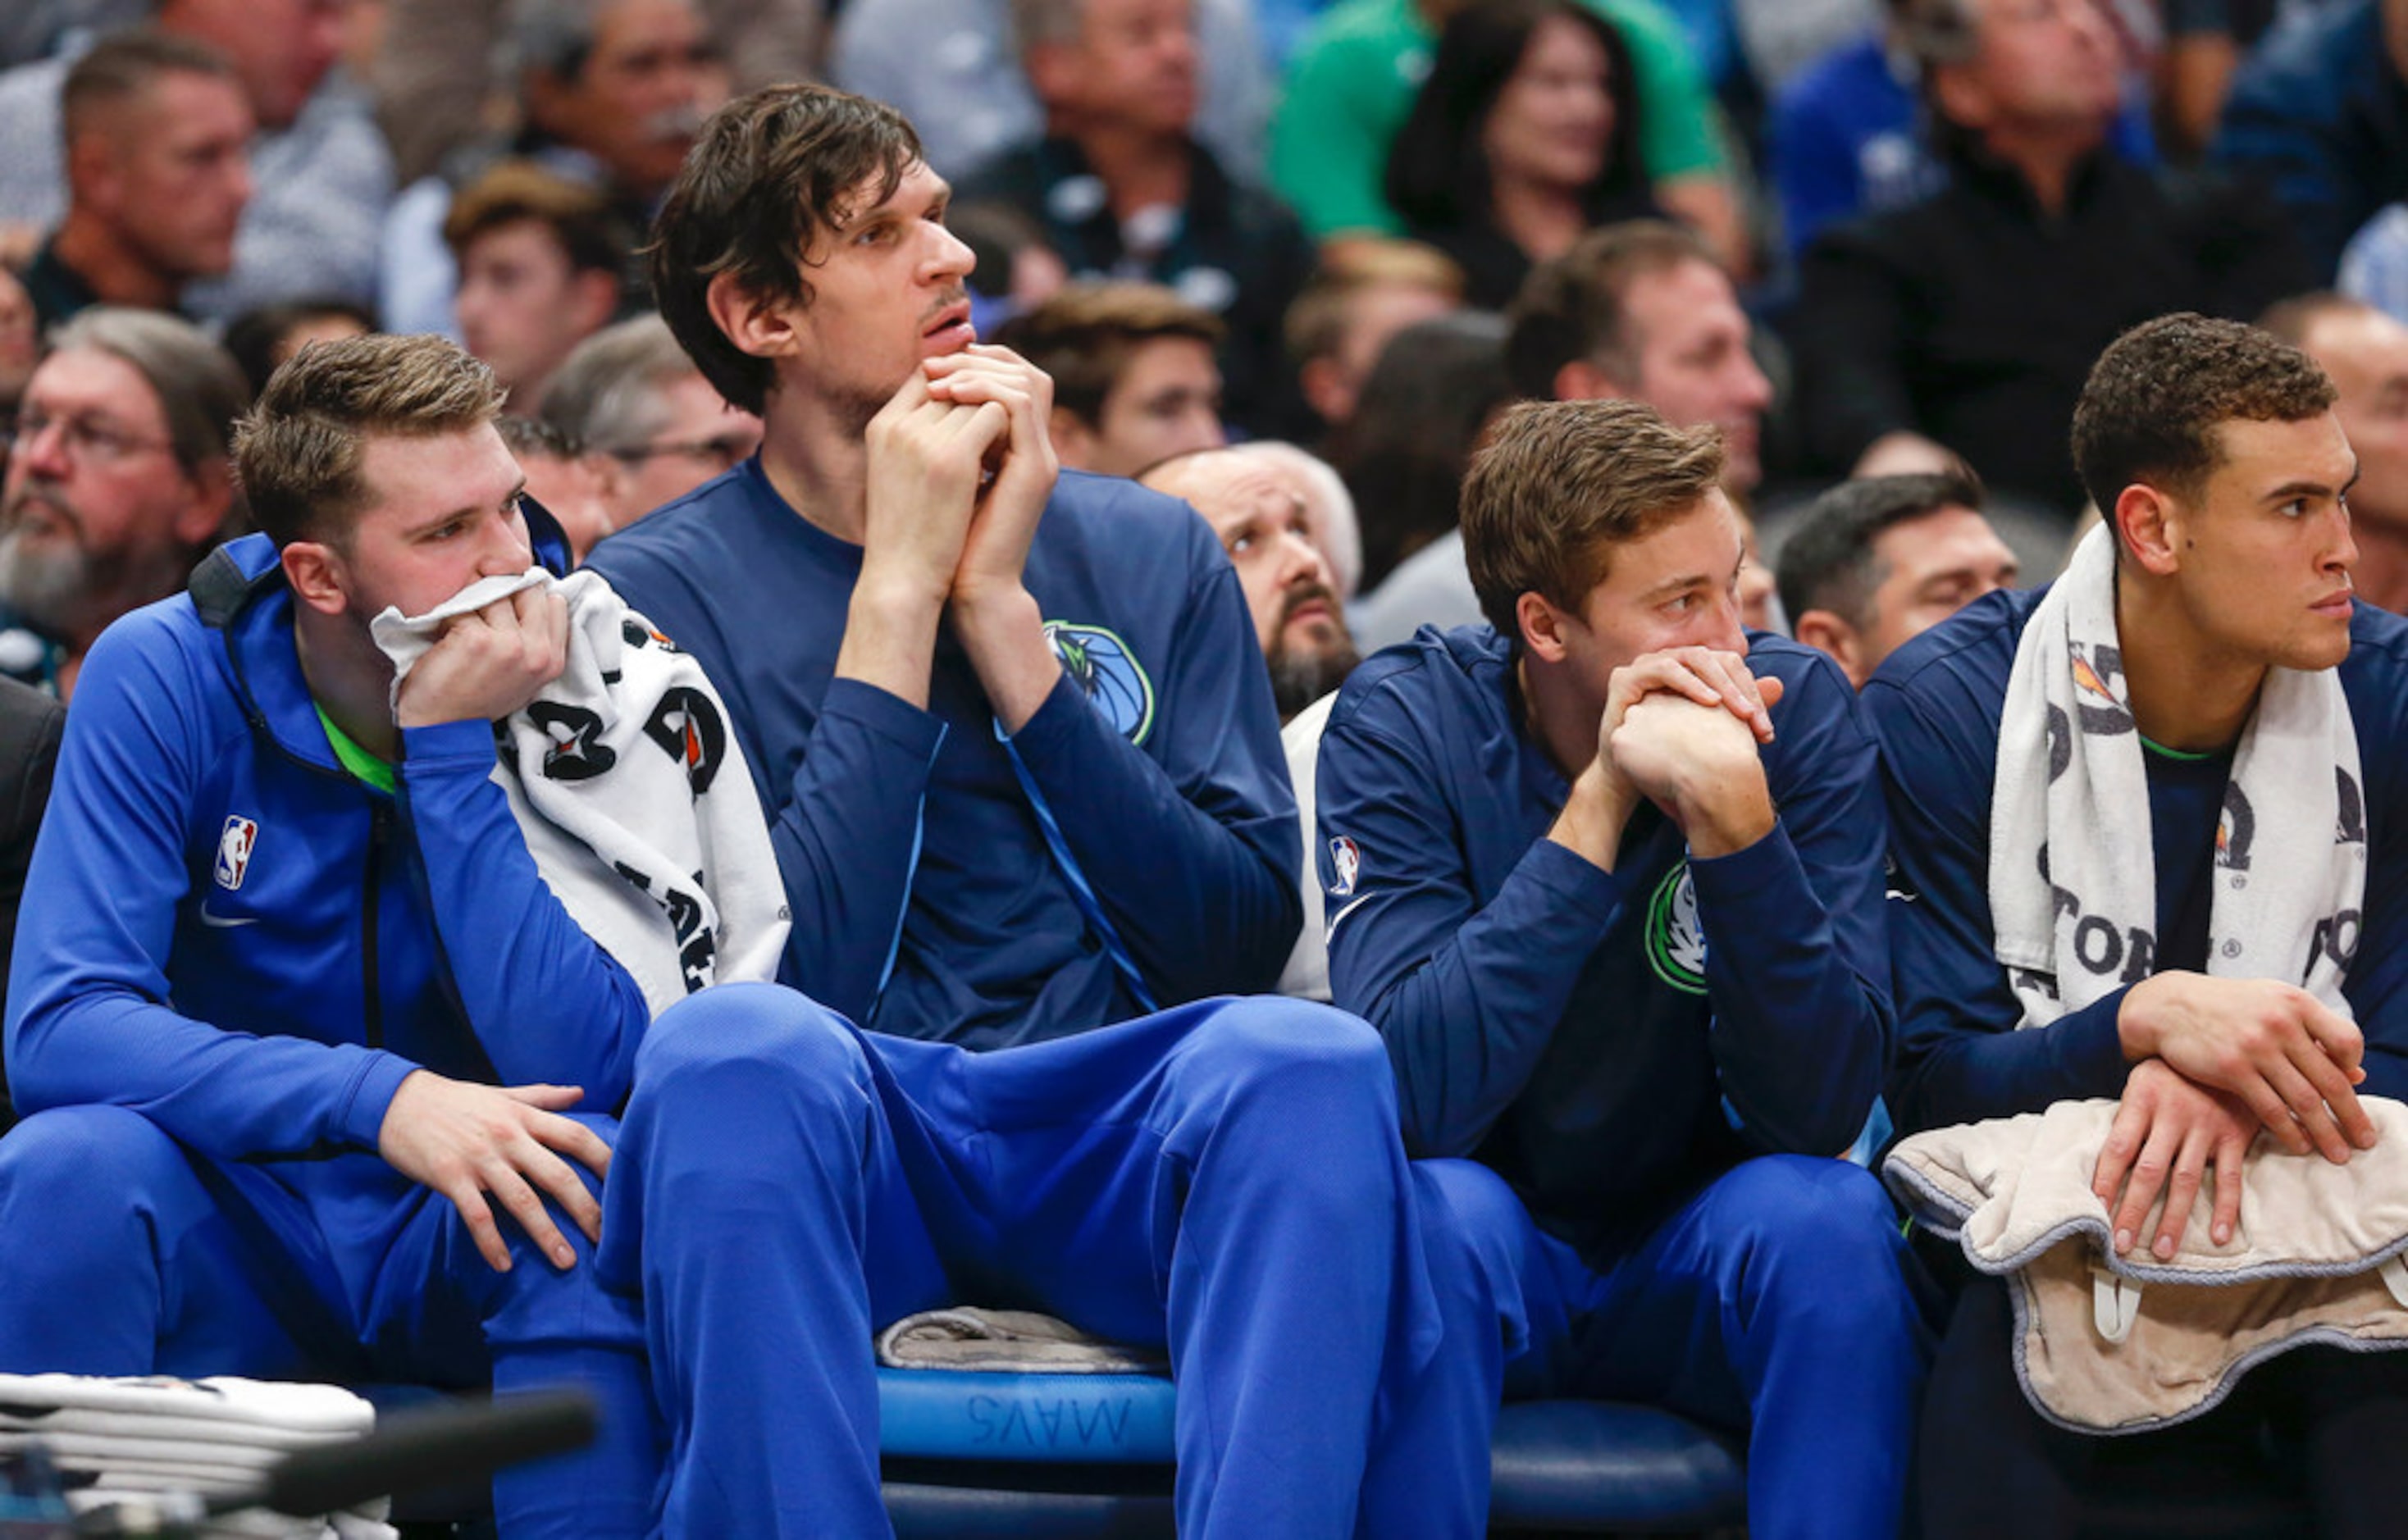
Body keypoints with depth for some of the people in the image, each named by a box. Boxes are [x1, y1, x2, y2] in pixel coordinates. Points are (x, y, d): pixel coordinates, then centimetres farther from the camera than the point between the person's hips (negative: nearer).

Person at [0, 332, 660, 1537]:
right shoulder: (166, 677, -9)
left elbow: (575, 1074, -19)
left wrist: (448, 752, -23)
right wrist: (379, 1099, -32)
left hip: (469, 1250, 0)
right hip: (236, 1229, 0)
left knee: (602, 1179, -32)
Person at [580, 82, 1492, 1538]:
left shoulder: (1148, 553, 16)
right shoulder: (658, 595, 7)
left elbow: (1244, 940, 4)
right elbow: (796, 972, -7)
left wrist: (1003, 614, -1)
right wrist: (900, 587, -5)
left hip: (1113, 1152, 2)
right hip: (843, 1154, -2)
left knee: (1306, 1058, -32)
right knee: (734, 1047, -36)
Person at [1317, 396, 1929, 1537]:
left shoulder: (1796, 709, -10)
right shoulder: (1405, 724, -12)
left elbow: (1819, 1110, -19)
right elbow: (1418, 1094, -25)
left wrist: (1735, 818, -32)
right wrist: (1602, 802, -29)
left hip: (1707, 1266, 1)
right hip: (1478, 1269, -1)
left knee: (1830, 1216, -29)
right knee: (1440, 1213, -32)